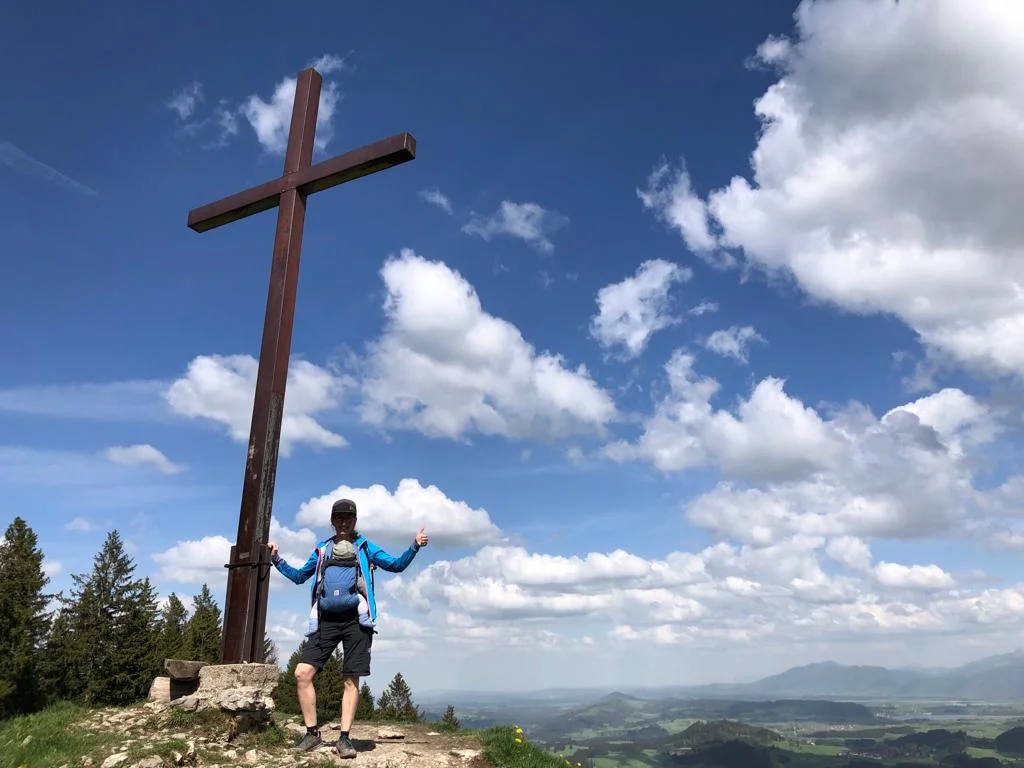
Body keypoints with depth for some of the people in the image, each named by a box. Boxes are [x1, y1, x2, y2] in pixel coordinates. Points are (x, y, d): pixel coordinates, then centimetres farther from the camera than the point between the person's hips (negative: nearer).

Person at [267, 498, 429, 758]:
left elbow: (395, 565, 5)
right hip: (326, 619, 3)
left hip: (355, 620, -2)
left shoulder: (365, 547, 10)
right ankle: (312, 733, 6)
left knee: (351, 680, 0)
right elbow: (300, 576, 27)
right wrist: (277, 560, 18)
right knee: (302, 673, -7)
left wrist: (414, 547, -11)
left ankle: (344, 737, 9)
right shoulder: (322, 549, 18)